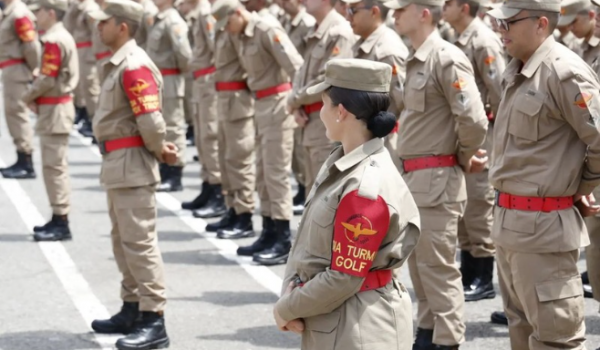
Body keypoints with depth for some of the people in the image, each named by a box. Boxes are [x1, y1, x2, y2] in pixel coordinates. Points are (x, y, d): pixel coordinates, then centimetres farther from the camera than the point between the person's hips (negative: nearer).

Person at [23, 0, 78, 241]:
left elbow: (47, 79, -20)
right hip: (58, 106, 10)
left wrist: (27, 97, -4)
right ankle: (58, 219, 21)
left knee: (54, 166, -7)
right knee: (53, 165, 15)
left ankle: (61, 223, -5)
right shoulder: (64, 37, 14)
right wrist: (36, 98, 6)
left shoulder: (53, 41, -18)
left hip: (54, 111, -10)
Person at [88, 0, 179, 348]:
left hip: (132, 166, -11)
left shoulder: (135, 66, -18)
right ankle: (132, 310, 30)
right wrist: (161, 149, 6)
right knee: (123, 241, 18)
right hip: (118, 166, 11)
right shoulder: (119, 64, 14)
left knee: (139, 242, -8)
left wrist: (160, 150, -6)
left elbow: (151, 121, -23)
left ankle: (154, 322, -5)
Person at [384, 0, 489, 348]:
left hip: (437, 180, -10)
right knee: (419, 264, 18)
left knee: (438, 268, -3)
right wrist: (465, 154, 10)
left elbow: (474, 120, -23)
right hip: (415, 178, 10)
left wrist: (463, 158, -7)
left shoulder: (447, 59, -17)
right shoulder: (418, 60, 13)